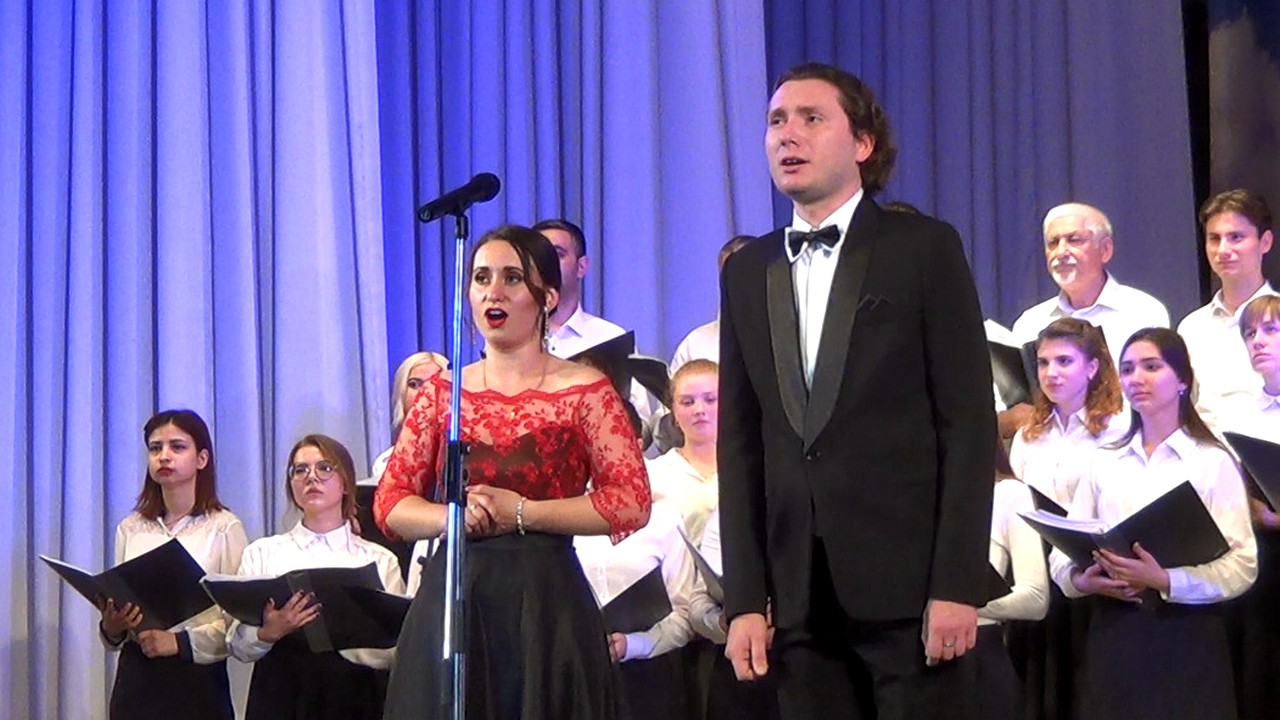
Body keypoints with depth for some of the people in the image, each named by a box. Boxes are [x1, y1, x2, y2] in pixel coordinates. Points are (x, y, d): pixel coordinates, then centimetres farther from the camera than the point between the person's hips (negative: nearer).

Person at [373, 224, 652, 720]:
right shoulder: (442, 393, 12)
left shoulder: (585, 392, 2)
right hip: (450, 600, 3)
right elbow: (389, 504, 10)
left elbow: (632, 504, -7)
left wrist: (520, 513, -12)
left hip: (545, 604, -3)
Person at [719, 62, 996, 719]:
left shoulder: (924, 249, 1)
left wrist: (958, 585, -11)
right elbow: (741, 443, 12)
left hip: (908, 586, -4)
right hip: (800, 595, 4)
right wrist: (744, 598, 4)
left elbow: (969, 422, -4)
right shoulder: (746, 273, 14)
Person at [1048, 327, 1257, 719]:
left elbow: (1242, 565, -9)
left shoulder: (1214, 463, 1)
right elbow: (1061, 552, 10)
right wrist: (1081, 579, -12)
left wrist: (1165, 580, -21)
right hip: (1112, 633, 3)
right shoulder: (1104, 465, 15)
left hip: (1186, 634, -3)